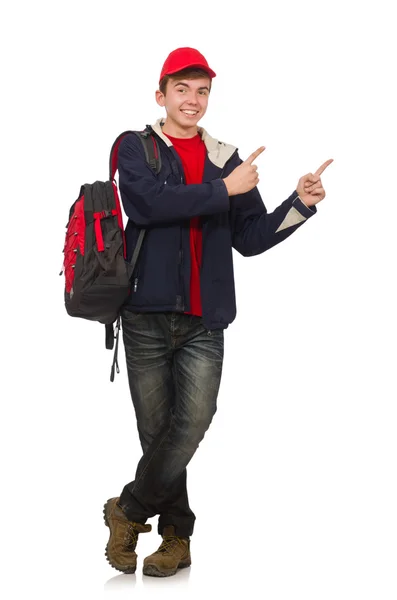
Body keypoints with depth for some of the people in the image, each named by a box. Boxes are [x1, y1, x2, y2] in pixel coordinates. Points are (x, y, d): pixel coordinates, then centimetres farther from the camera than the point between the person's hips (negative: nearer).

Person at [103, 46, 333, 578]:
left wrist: (300, 204, -1)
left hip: (204, 322, 2)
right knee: (156, 429, 3)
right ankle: (176, 534, 20)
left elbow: (250, 239, 12)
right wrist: (223, 190, -14)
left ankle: (128, 511, 10)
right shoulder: (136, 149, 3)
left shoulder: (227, 159, 12)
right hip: (147, 315, -2)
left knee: (193, 422, -11)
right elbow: (148, 202, -17)